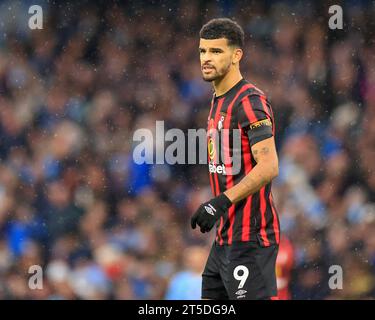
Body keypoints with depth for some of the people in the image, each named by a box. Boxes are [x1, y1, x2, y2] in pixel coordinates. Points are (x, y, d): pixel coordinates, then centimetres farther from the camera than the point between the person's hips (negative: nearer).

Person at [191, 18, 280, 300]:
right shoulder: (219, 102, 16)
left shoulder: (250, 101, -14)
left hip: (250, 240, -10)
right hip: (226, 236, 10)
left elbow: (268, 167, -23)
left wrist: (221, 202, -26)